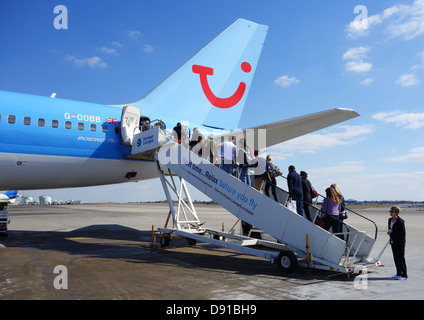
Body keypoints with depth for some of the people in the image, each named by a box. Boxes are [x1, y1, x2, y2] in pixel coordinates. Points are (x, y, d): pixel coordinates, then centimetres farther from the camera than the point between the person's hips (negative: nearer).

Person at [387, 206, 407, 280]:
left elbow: (402, 233, -16)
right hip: (393, 241, 8)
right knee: (396, 258, 13)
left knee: (401, 258, -2)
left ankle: (404, 275, 8)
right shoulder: (390, 220, 8)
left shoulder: (400, 221, -17)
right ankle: (398, 273, 24)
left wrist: (392, 232, -17)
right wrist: (389, 232, -2)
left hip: (400, 242, -8)